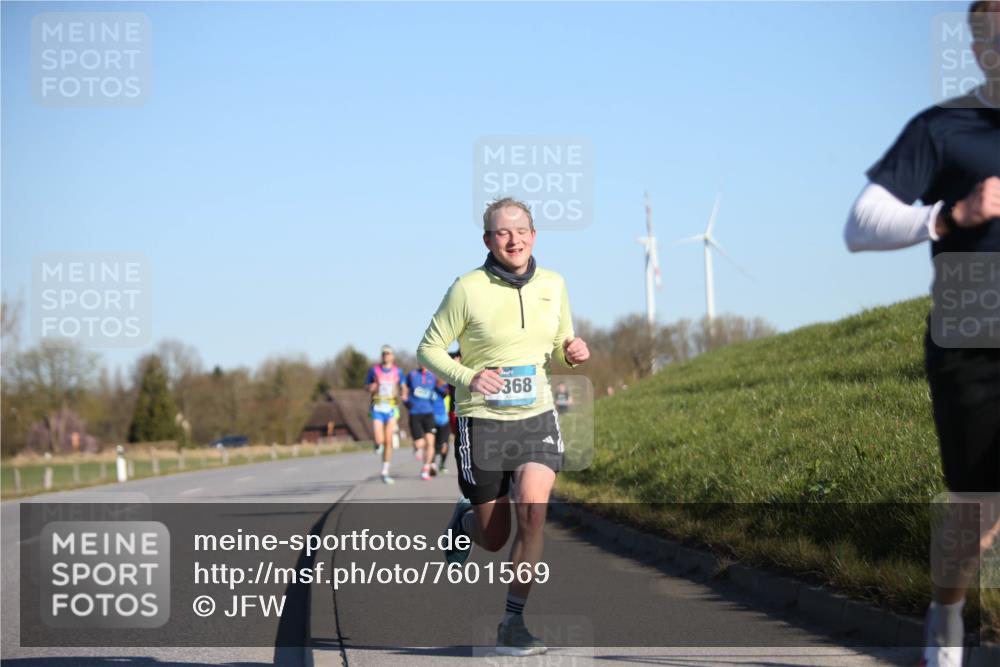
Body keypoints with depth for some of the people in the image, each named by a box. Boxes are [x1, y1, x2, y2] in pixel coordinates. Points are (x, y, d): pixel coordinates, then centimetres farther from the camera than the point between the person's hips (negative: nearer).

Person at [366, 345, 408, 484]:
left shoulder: (397, 371, 5)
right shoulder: (374, 370, 2)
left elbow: (403, 387, 11)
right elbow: (367, 387, 9)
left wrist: (404, 394, -11)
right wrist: (372, 388, -14)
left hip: (391, 408, 1)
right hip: (377, 408, -1)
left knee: (388, 442, 0)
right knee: (379, 440, -14)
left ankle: (385, 472, 10)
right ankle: (378, 445, 26)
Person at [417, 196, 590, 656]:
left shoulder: (553, 285, 3)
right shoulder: (468, 289, -10)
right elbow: (429, 348, -3)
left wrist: (573, 353, -7)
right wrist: (467, 378, -21)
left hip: (537, 417, 2)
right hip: (483, 421, -2)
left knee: (533, 508, -21)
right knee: (493, 538, 4)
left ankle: (513, 624, -9)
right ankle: (464, 519, 43)